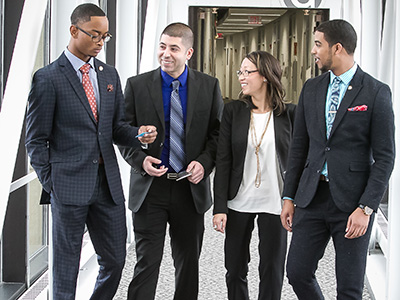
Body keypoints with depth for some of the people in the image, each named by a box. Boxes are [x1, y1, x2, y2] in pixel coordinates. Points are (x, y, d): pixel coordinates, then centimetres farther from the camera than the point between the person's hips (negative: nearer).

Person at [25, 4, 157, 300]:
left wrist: (138, 134, -5)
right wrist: (50, 183, -8)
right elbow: (36, 140, -4)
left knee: (115, 261, 10)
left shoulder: (109, 74, 12)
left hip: (108, 185, 6)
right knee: (66, 269, 5)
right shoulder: (48, 78, -6)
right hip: (69, 186, -5)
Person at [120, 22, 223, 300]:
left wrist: (204, 162, -13)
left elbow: (218, 132, 5)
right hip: (150, 188, -1)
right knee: (146, 263, -1)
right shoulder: (137, 85, 0)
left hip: (191, 188, 1)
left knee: (189, 264, 13)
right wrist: (140, 159, -15)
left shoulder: (209, 86, 2)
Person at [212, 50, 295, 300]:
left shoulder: (289, 113, -3)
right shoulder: (233, 111, 0)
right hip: (238, 204, 1)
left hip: (274, 203, -1)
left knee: (272, 270, 8)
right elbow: (223, 160, -1)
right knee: (235, 270, 9)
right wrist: (220, 207, -7)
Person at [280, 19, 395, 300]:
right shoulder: (311, 88, 9)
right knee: (297, 272, 6)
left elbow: (384, 157, -8)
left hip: (352, 200, -5)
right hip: (312, 197, 5)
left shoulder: (376, 92, -7)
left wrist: (365, 208, -15)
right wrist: (289, 197, 9)